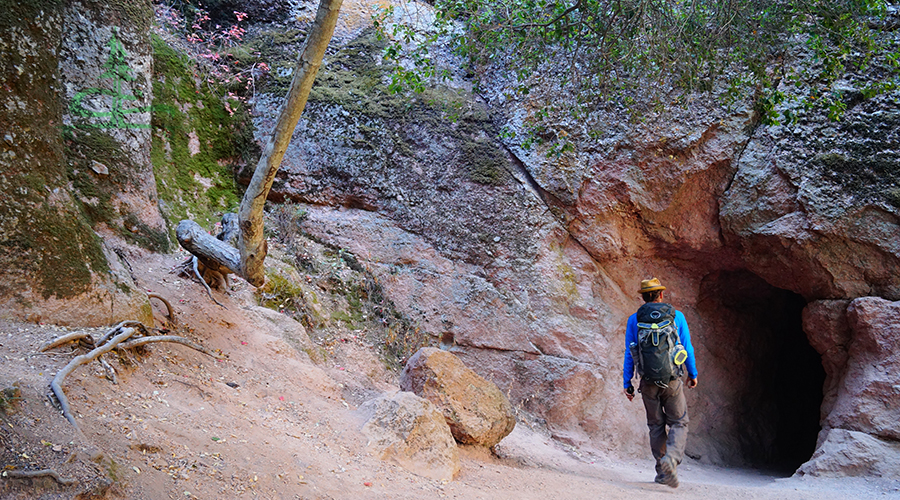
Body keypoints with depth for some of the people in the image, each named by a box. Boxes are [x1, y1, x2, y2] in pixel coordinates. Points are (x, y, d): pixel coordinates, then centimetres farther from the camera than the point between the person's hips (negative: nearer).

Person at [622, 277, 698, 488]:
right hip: (672, 380, -1)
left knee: (656, 425, 14)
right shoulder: (676, 316, 0)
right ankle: (671, 457, -17)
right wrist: (692, 373, 17)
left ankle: (662, 472, 17)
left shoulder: (634, 320, 0)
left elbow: (629, 354, 1)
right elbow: (687, 348, 4)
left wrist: (627, 382, 7)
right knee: (679, 423, 9)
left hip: (648, 382, 1)